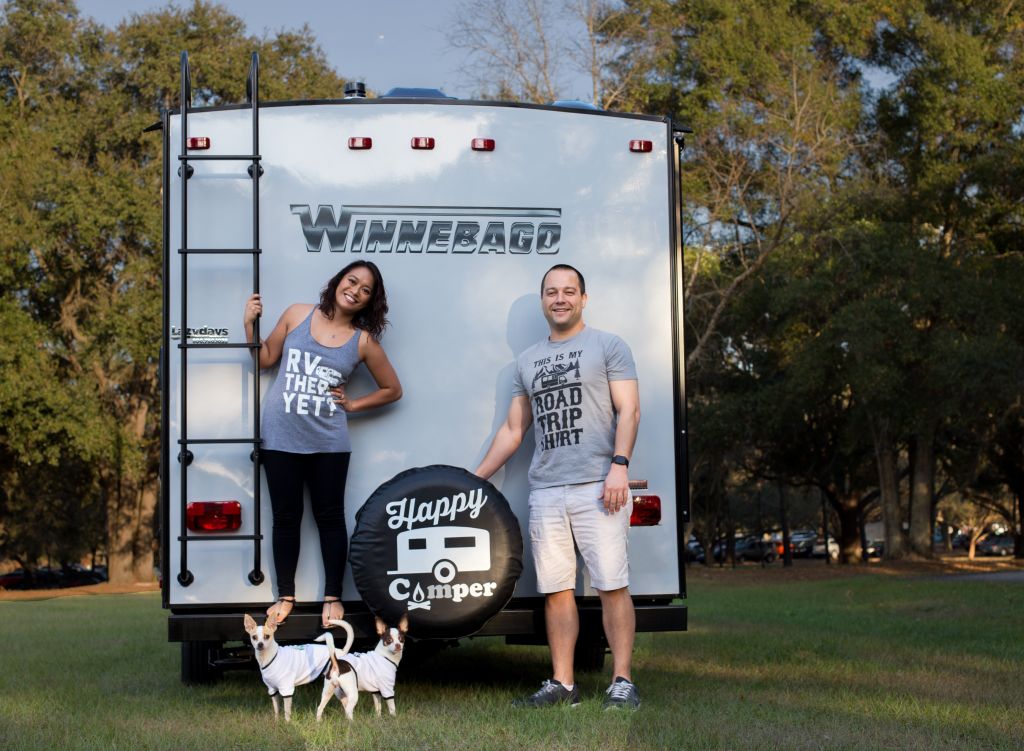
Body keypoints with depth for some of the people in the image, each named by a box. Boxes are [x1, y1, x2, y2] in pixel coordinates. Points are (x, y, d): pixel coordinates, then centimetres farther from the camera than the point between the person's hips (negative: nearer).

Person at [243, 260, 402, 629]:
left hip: (328, 442, -1)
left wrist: (352, 404, 0)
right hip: (280, 437, 1)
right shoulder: (297, 315, 1)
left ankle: (332, 597, 18)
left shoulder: (364, 341, -1)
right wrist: (250, 325, -5)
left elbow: (392, 389, 8)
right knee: (286, 518, 8)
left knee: (330, 518, 7)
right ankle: (286, 596, 19)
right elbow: (266, 358, 9)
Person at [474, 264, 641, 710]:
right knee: (555, 590, 5)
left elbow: (628, 410, -3)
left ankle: (623, 682, -2)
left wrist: (619, 465, -16)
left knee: (611, 585, -6)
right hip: (545, 492, 5)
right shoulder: (527, 361, 20)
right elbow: (512, 430, 23)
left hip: (596, 487, -5)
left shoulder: (608, 346, 6)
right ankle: (562, 684, 11)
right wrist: (476, 479, 19)